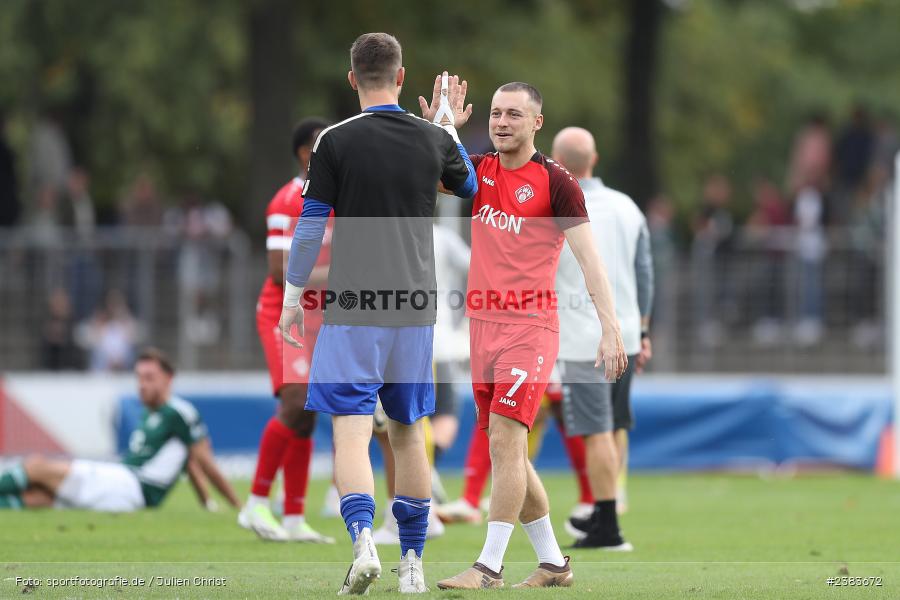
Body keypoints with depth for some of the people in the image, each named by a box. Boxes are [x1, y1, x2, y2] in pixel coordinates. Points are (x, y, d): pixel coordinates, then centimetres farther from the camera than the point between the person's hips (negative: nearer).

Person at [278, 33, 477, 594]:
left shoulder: (336, 141, -8)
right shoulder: (434, 139, 3)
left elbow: (310, 227, -5)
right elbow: (470, 186, 24)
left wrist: (292, 297, 6)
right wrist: (452, 126, 37)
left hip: (353, 311, -4)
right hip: (416, 308, 4)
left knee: (351, 431, -7)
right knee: (409, 431, 14)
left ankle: (364, 540, -28)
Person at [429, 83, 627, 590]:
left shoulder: (555, 181, -6)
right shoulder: (478, 171, 11)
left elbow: (589, 258, -9)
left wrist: (611, 329, -17)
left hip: (531, 325, -7)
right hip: (483, 324, 7)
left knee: (505, 439, -16)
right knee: (507, 450, 9)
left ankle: (490, 566, -16)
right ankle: (553, 562, 19)